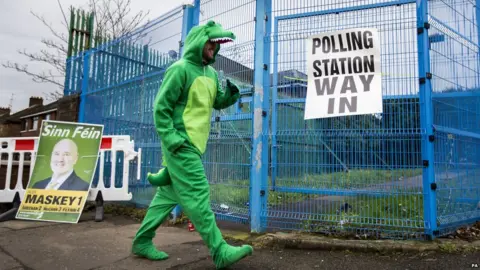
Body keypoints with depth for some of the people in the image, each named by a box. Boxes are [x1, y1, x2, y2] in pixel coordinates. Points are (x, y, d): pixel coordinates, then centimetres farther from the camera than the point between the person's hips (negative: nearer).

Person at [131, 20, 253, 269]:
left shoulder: (211, 74, 15)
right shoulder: (181, 69, -11)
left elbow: (218, 102, 19)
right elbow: (161, 106, -13)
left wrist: (231, 94, -2)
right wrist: (172, 140, -18)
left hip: (193, 145, 9)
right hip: (181, 144, -9)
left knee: (169, 194, 13)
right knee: (197, 196, -8)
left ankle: (142, 241, 26)